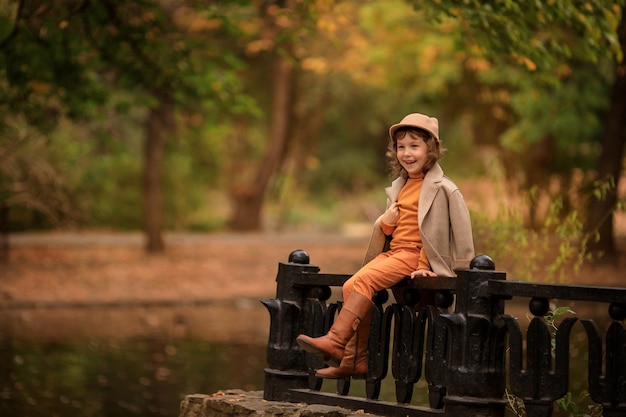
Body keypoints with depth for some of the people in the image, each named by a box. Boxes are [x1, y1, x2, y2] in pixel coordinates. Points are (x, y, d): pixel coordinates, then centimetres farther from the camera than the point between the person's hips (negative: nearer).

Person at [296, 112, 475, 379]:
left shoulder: (442, 189, -7)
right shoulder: (399, 186, 19)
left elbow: (460, 227, -9)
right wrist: (387, 222, 1)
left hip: (414, 254, -8)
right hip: (392, 251, 8)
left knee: (363, 281, -25)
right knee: (350, 287, -12)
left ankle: (335, 342, -23)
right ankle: (356, 361, -9)